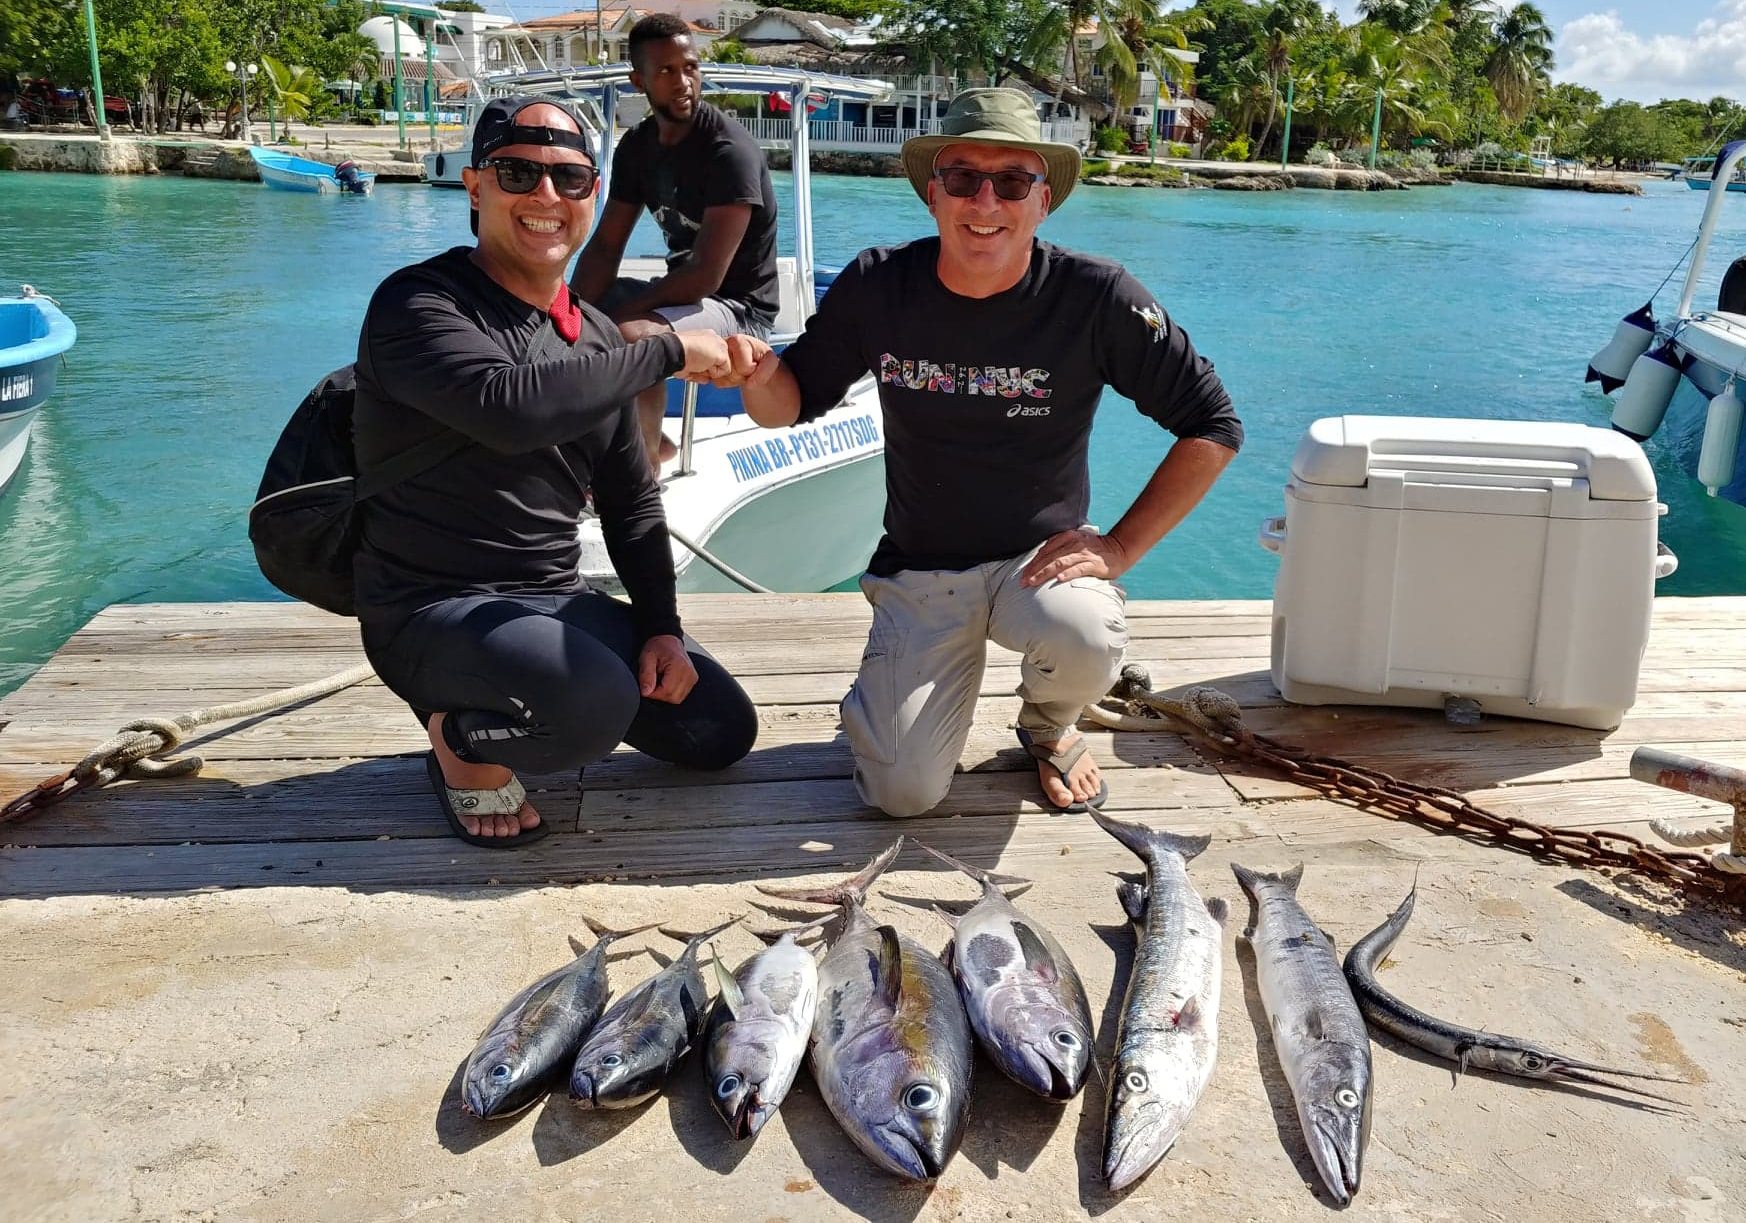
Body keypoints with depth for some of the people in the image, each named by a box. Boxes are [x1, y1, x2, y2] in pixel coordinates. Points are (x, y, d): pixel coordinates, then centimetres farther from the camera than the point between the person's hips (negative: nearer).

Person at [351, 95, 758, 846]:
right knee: (599, 702, -34)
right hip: (433, 611, -7)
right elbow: (509, 407, -35)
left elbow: (631, 501, 13)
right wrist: (668, 352, -25)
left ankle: (543, 682, 20)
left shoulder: (597, 337, 9)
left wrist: (662, 628, 0)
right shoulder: (419, 304, -13)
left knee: (722, 729, 5)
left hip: (554, 605, 7)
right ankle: (460, 739, -2)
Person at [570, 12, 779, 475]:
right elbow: (604, 247, 3)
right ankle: (647, 439, 15)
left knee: (630, 337, -35)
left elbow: (706, 276, -26)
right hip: (680, 291, 8)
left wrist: (616, 315, -21)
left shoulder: (729, 151, -21)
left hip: (738, 305, -8)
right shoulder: (636, 145, 3)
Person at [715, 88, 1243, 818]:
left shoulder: (1096, 298, -14)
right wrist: (761, 376, -22)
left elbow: (1212, 427, -8)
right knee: (906, 792, -13)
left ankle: (1047, 725, 4)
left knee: (1084, 643, -36)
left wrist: (1119, 549, -13)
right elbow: (793, 403, 3)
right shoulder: (879, 287, -8)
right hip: (919, 569, 1)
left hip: (1042, 555, 0)